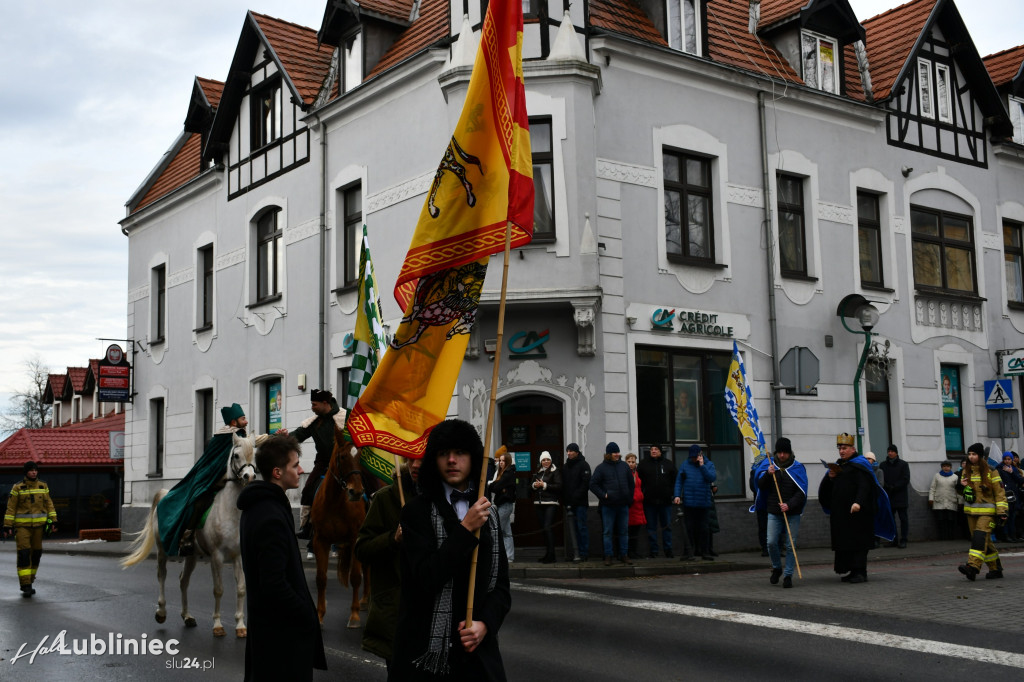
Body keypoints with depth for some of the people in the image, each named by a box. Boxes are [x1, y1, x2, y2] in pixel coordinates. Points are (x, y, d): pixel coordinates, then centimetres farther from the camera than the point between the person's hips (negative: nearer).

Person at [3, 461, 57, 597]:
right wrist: (7, 526, -8)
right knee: (23, 554, -12)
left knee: (35, 553, 7)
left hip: (38, 524, 4)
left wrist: (53, 521, -2)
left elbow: (49, 505, 6)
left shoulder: (43, 486, 5)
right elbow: (11, 507, -4)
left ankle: (28, 582, 23)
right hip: (22, 524, -3)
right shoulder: (17, 487, -5)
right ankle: (26, 587, -10)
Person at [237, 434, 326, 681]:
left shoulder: (255, 507, 10)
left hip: (262, 620, 10)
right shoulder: (272, 518, -24)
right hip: (283, 629, -10)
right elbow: (275, 585, -27)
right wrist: (308, 615, -15)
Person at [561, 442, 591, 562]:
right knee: (573, 529, 7)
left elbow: (586, 483, -12)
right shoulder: (566, 466, 17)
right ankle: (577, 552, 11)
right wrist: (565, 499, 4)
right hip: (570, 503, 6)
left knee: (582, 527, -5)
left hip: (580, 503, -6)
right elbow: (563, 484, 16)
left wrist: (576, 497, -17)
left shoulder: (583, 465, -4)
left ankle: (583, 553, -2)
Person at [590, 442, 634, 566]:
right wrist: (603, 495, -11)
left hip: (623, 505, 3)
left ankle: (624, 555, 17)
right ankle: (608, 556, 8)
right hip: (608, 506, -3)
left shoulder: (624, 466, 9)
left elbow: (631, 483, 15)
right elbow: (593, 484, -3)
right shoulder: (601, 467, -2)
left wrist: (629, 498, 8)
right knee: (607, 532, 1)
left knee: (623, 532, 9)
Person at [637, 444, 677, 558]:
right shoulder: (643, 464, 5)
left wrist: (672, 493, -2)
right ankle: (653, 550, 10)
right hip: (649, 501, 0)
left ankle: (668, 550, 11)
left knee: (667, 526, 4)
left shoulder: (669, 464, 7)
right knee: (651, 527, 4)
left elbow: (675, 480, 8)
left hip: (665, 501, 0)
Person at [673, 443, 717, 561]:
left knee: (703, 528, 5)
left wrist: (702, 466, -12)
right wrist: (677, 495, -7)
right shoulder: (685, 465, 6)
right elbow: (679, 481, 4)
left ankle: (705, 552, 13)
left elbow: (712, 477, -8)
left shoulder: (708, 464, 6)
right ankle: (691, 552, 8)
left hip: (703, 502, 0)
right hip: (688, 503, 0)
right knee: (690, 528, 3)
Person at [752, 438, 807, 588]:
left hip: (792, 513, -1)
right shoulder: (769, 465, 7)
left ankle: (788, 575, 8)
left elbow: (801, 492, -4)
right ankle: (776, 569, 17)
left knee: (790, 545, -2)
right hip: (773, 512, 1)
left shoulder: (797, 468, 2)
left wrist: (789, 505, -18)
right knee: (771, 542, -7)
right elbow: (761, 486, 3)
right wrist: (768, 474, -15)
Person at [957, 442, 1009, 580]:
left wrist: (1002, 512, -11)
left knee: (980, 537, -19)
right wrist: (962, 487, -4)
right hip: (971, 510, 6)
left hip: (987, 510, -6)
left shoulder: (990, 471, -4)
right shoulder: (966, 471, 12)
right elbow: (963, 492, 20)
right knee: (985, 541, 8)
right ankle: (995, 569, 18)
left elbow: (999, 492, -4)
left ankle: (972, 566, -30)